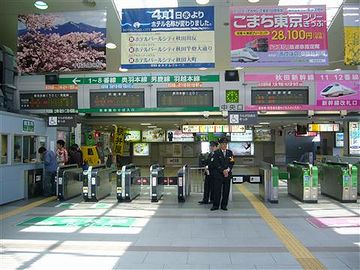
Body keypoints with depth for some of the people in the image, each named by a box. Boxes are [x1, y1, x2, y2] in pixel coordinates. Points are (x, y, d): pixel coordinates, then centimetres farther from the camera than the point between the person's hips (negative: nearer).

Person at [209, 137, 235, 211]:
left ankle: (224, 205, 15)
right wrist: (222, 171, -14)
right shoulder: (216, 153, 0)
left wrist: (228, 170, -10)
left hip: (227, 174, 3)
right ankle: (215, 205, 7)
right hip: (218, 174, -3)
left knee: (226, 190, 5)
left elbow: (232, 163, 5)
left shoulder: (230, 152, 11)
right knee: (217, 190, -1)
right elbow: (216, 164, -7)